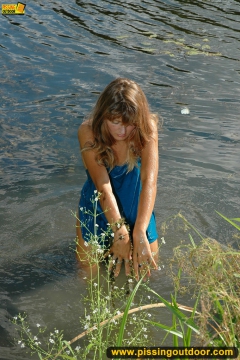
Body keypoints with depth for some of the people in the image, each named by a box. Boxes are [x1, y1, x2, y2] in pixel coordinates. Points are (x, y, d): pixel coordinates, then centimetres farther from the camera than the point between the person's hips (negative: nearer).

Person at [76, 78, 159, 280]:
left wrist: (139, 233, -47)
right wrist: (120, 232, -41)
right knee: (88, 267, 4)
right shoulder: (88, 132, -28)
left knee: (148, 266, 7)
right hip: (97, 206, 0)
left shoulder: (147, 129, -26)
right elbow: (103, 186, -32)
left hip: (135, 206, 1)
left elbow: (149, 182, -36)